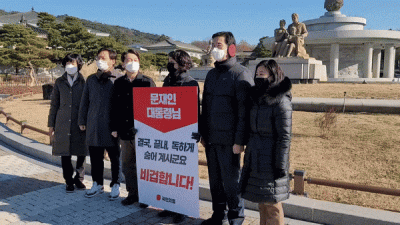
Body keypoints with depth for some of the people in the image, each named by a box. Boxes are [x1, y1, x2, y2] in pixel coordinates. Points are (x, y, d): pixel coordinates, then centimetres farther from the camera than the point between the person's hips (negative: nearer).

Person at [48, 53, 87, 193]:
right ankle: (69, 182, 18)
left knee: (81, 153, 5)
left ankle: (79, 178, 24)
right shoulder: (59, 82, 10)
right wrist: (51, 124, 9)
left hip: (80, 124, -2)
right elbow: (54, 104, 12)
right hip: (63, 124, 2)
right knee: (65, 154, 4)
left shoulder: (84, 82, 3)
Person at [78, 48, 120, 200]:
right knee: (95, 157, 12)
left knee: (114, 157, 6)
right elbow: (84, 101, 17)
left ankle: (115, 186, 20)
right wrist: (82, 121, 14)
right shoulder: (91, 80, 11)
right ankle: (97, 184, 28)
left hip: (111, 125, -4)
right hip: (93, 125, 5)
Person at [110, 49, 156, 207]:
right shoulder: (119, 83, 10)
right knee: (127, 164, 12)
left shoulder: (147, 82, -2)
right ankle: (132, 193, 26)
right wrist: (114, 128, 10)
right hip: (124, 131, 5)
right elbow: (114, 106, 14)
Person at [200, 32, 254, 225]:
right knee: (215, 180, 15)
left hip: (228, 140, -7)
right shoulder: (211, 74, 15)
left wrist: (239, 140, -17)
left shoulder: (240, 74, -8)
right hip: (211, 138, 7)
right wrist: (203, 134, 14)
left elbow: (245, 110, -13)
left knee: (230, 181, 3)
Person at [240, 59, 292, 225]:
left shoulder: (281, 101, -14)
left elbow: (285, 137, -15)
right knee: (261, 201, 18)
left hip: (270, 159, -8)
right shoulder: (257, 98, 10)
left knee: (272, 203, 4)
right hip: (255, 159, 8)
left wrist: (281, 166, -16)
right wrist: (248, 155, 17)